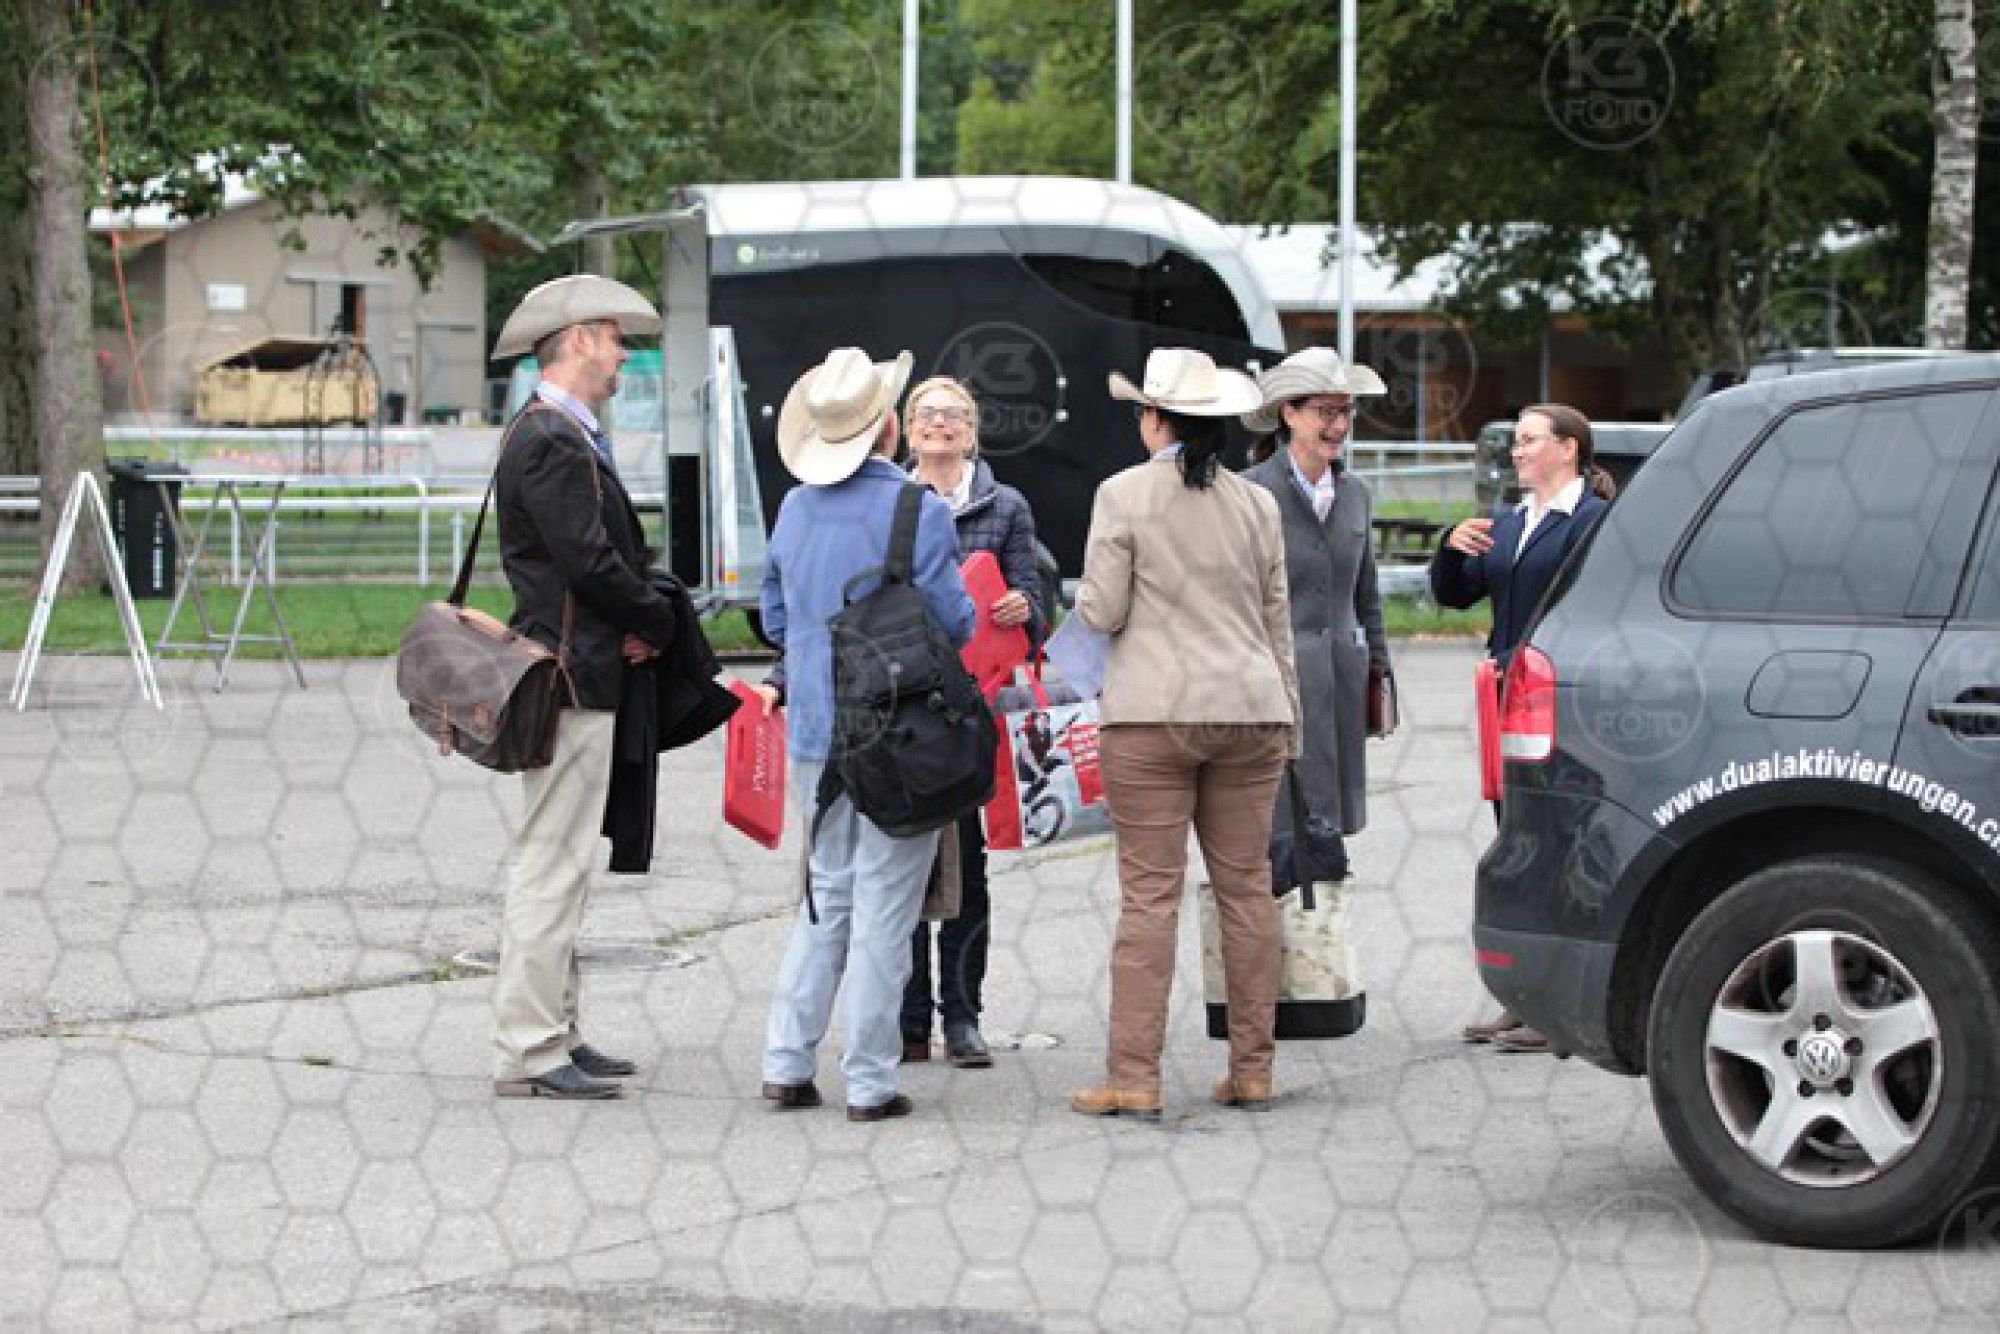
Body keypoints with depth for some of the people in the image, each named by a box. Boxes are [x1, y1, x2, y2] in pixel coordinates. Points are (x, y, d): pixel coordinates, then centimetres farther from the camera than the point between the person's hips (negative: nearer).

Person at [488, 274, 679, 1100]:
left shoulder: (566, 437, 18)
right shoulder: (550, 442, -16)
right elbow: (589, 560, -20)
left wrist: (636, 625, 1)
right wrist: (658, 624, -6)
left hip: (581, 674, 11)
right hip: (571, 679, -11)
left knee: (561, 863, 14)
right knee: (550, 862, -9)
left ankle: (554, 1032, 20)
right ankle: (528, 1054, -8)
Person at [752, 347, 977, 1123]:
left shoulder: (796, 508, 5)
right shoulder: (918, 512, -13)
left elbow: (776, 619, 13)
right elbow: (954, 624, -12)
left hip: (816, 731, 6)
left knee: (827, 896, 16)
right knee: (884, 905, 0)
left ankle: (787, 1064, 13)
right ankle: (870, 1081, 2)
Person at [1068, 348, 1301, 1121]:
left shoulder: (1124, 495, -5)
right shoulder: (1256, 504, 8)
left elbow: (1101, 614, -7)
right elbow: (1277, 620, 12)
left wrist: (1089, 595, 17)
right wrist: (1287, 723, 19)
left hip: (1151, 715, -4)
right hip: (1249, 710, 4)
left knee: (1149, 893, -4)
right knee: (1247, 885, 8)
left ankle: (1134, 1079, -5)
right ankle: (1252, 1071, 10)